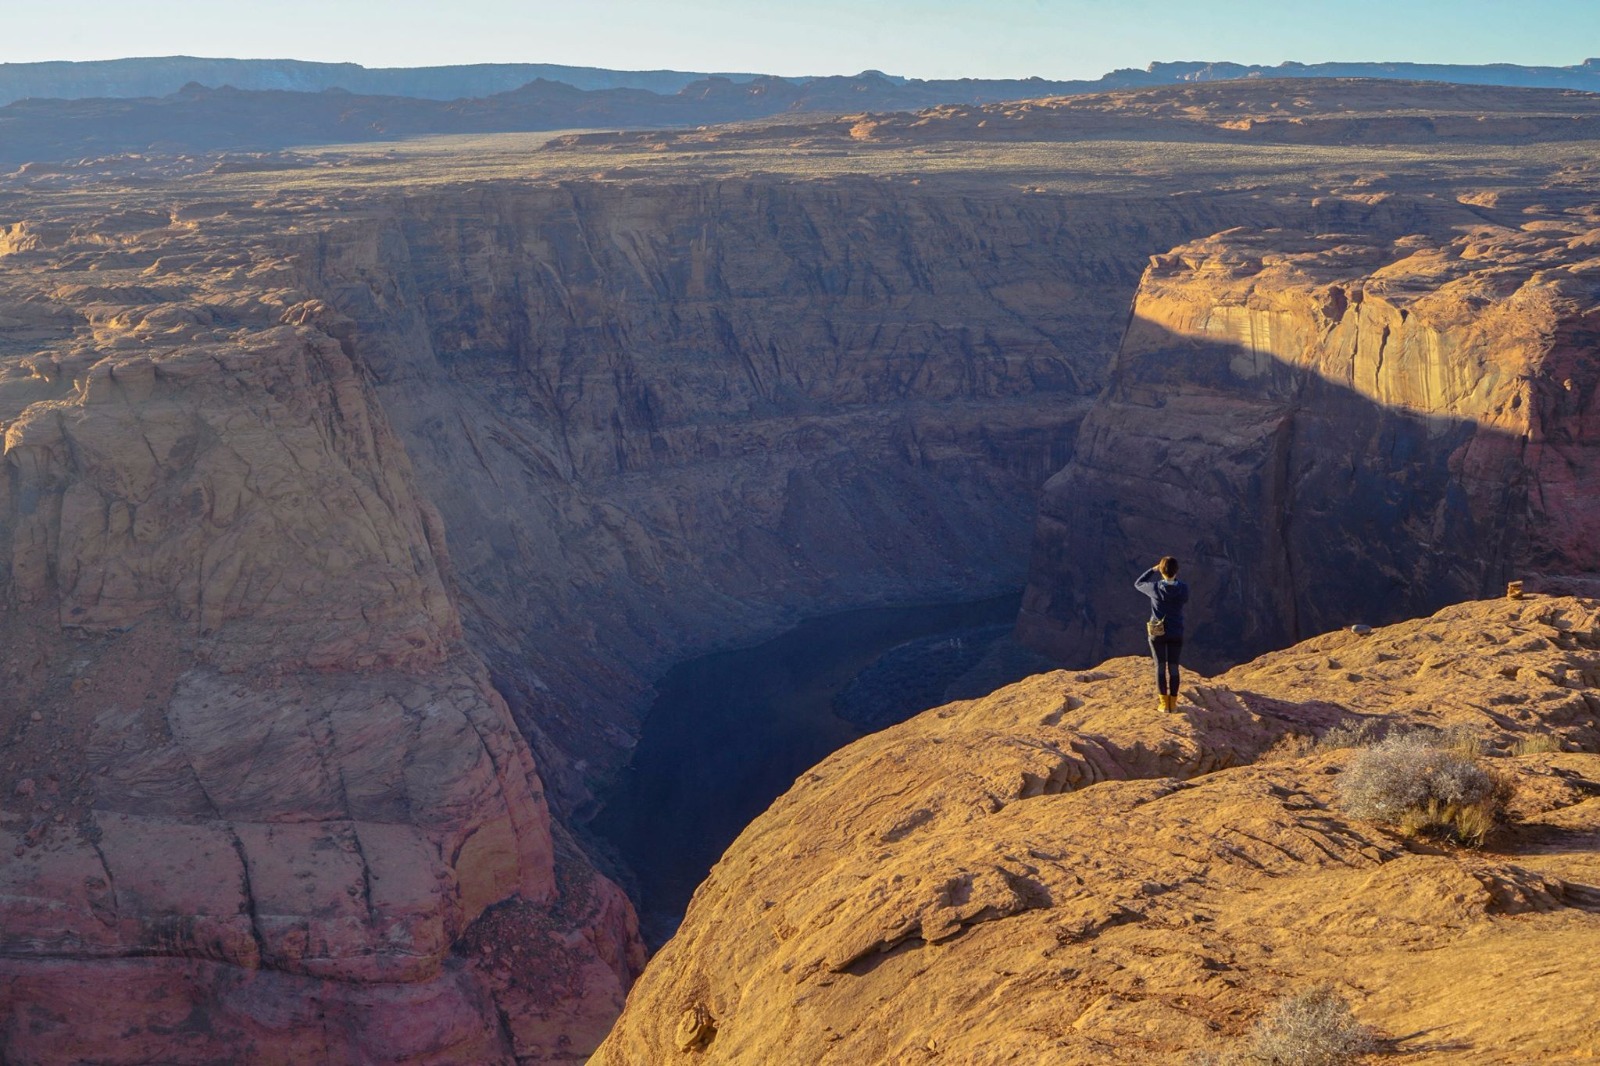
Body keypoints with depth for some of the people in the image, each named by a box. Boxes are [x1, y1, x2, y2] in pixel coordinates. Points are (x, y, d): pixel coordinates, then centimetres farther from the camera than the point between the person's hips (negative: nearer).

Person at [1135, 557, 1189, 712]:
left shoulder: (1155, 588, -14)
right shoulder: (1183, 589, -10)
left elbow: (1138, 584, 7)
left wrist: (1153, 570, 13)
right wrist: (1175, 579, 17)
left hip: (1157, 633, -1)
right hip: (1176, 634, 1)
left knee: (1160, 667, 6)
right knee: (1173, 667, 8)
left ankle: (1164, 703, 4)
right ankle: (1173, 703, 10)